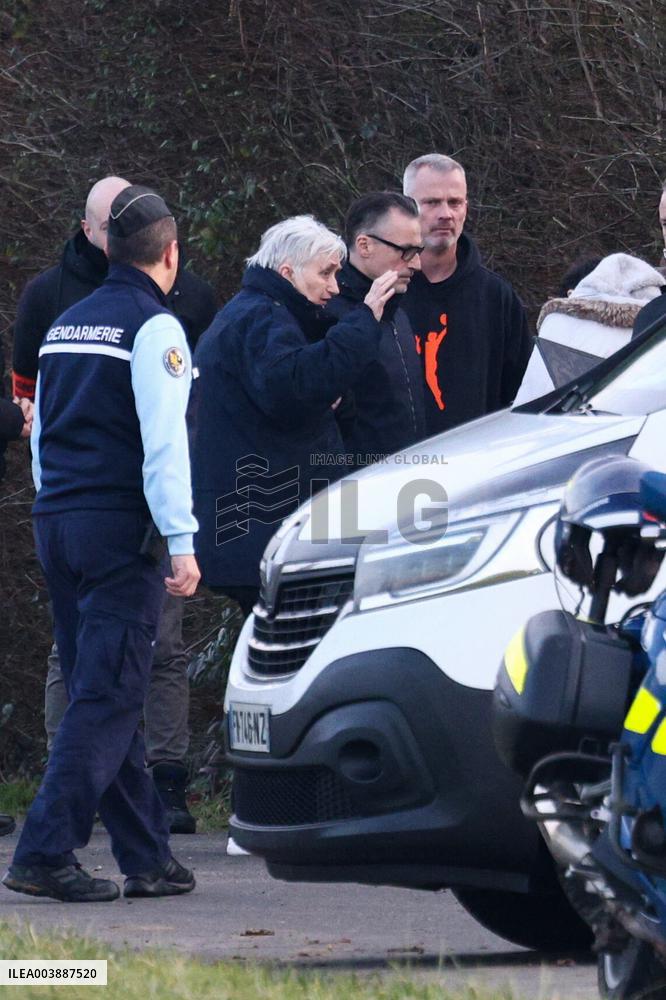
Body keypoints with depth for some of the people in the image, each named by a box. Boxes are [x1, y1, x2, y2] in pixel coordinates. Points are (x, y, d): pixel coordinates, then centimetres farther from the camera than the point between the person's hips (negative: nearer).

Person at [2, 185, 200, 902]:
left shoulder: (65, 325, 17)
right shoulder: (153, 325, -8)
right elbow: (164, 440, -15)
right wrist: (180, 541, -16)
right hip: (119, 525, -8)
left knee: (103, 694, 11)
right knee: (107, 696, -8)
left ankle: (147, 858, 15)